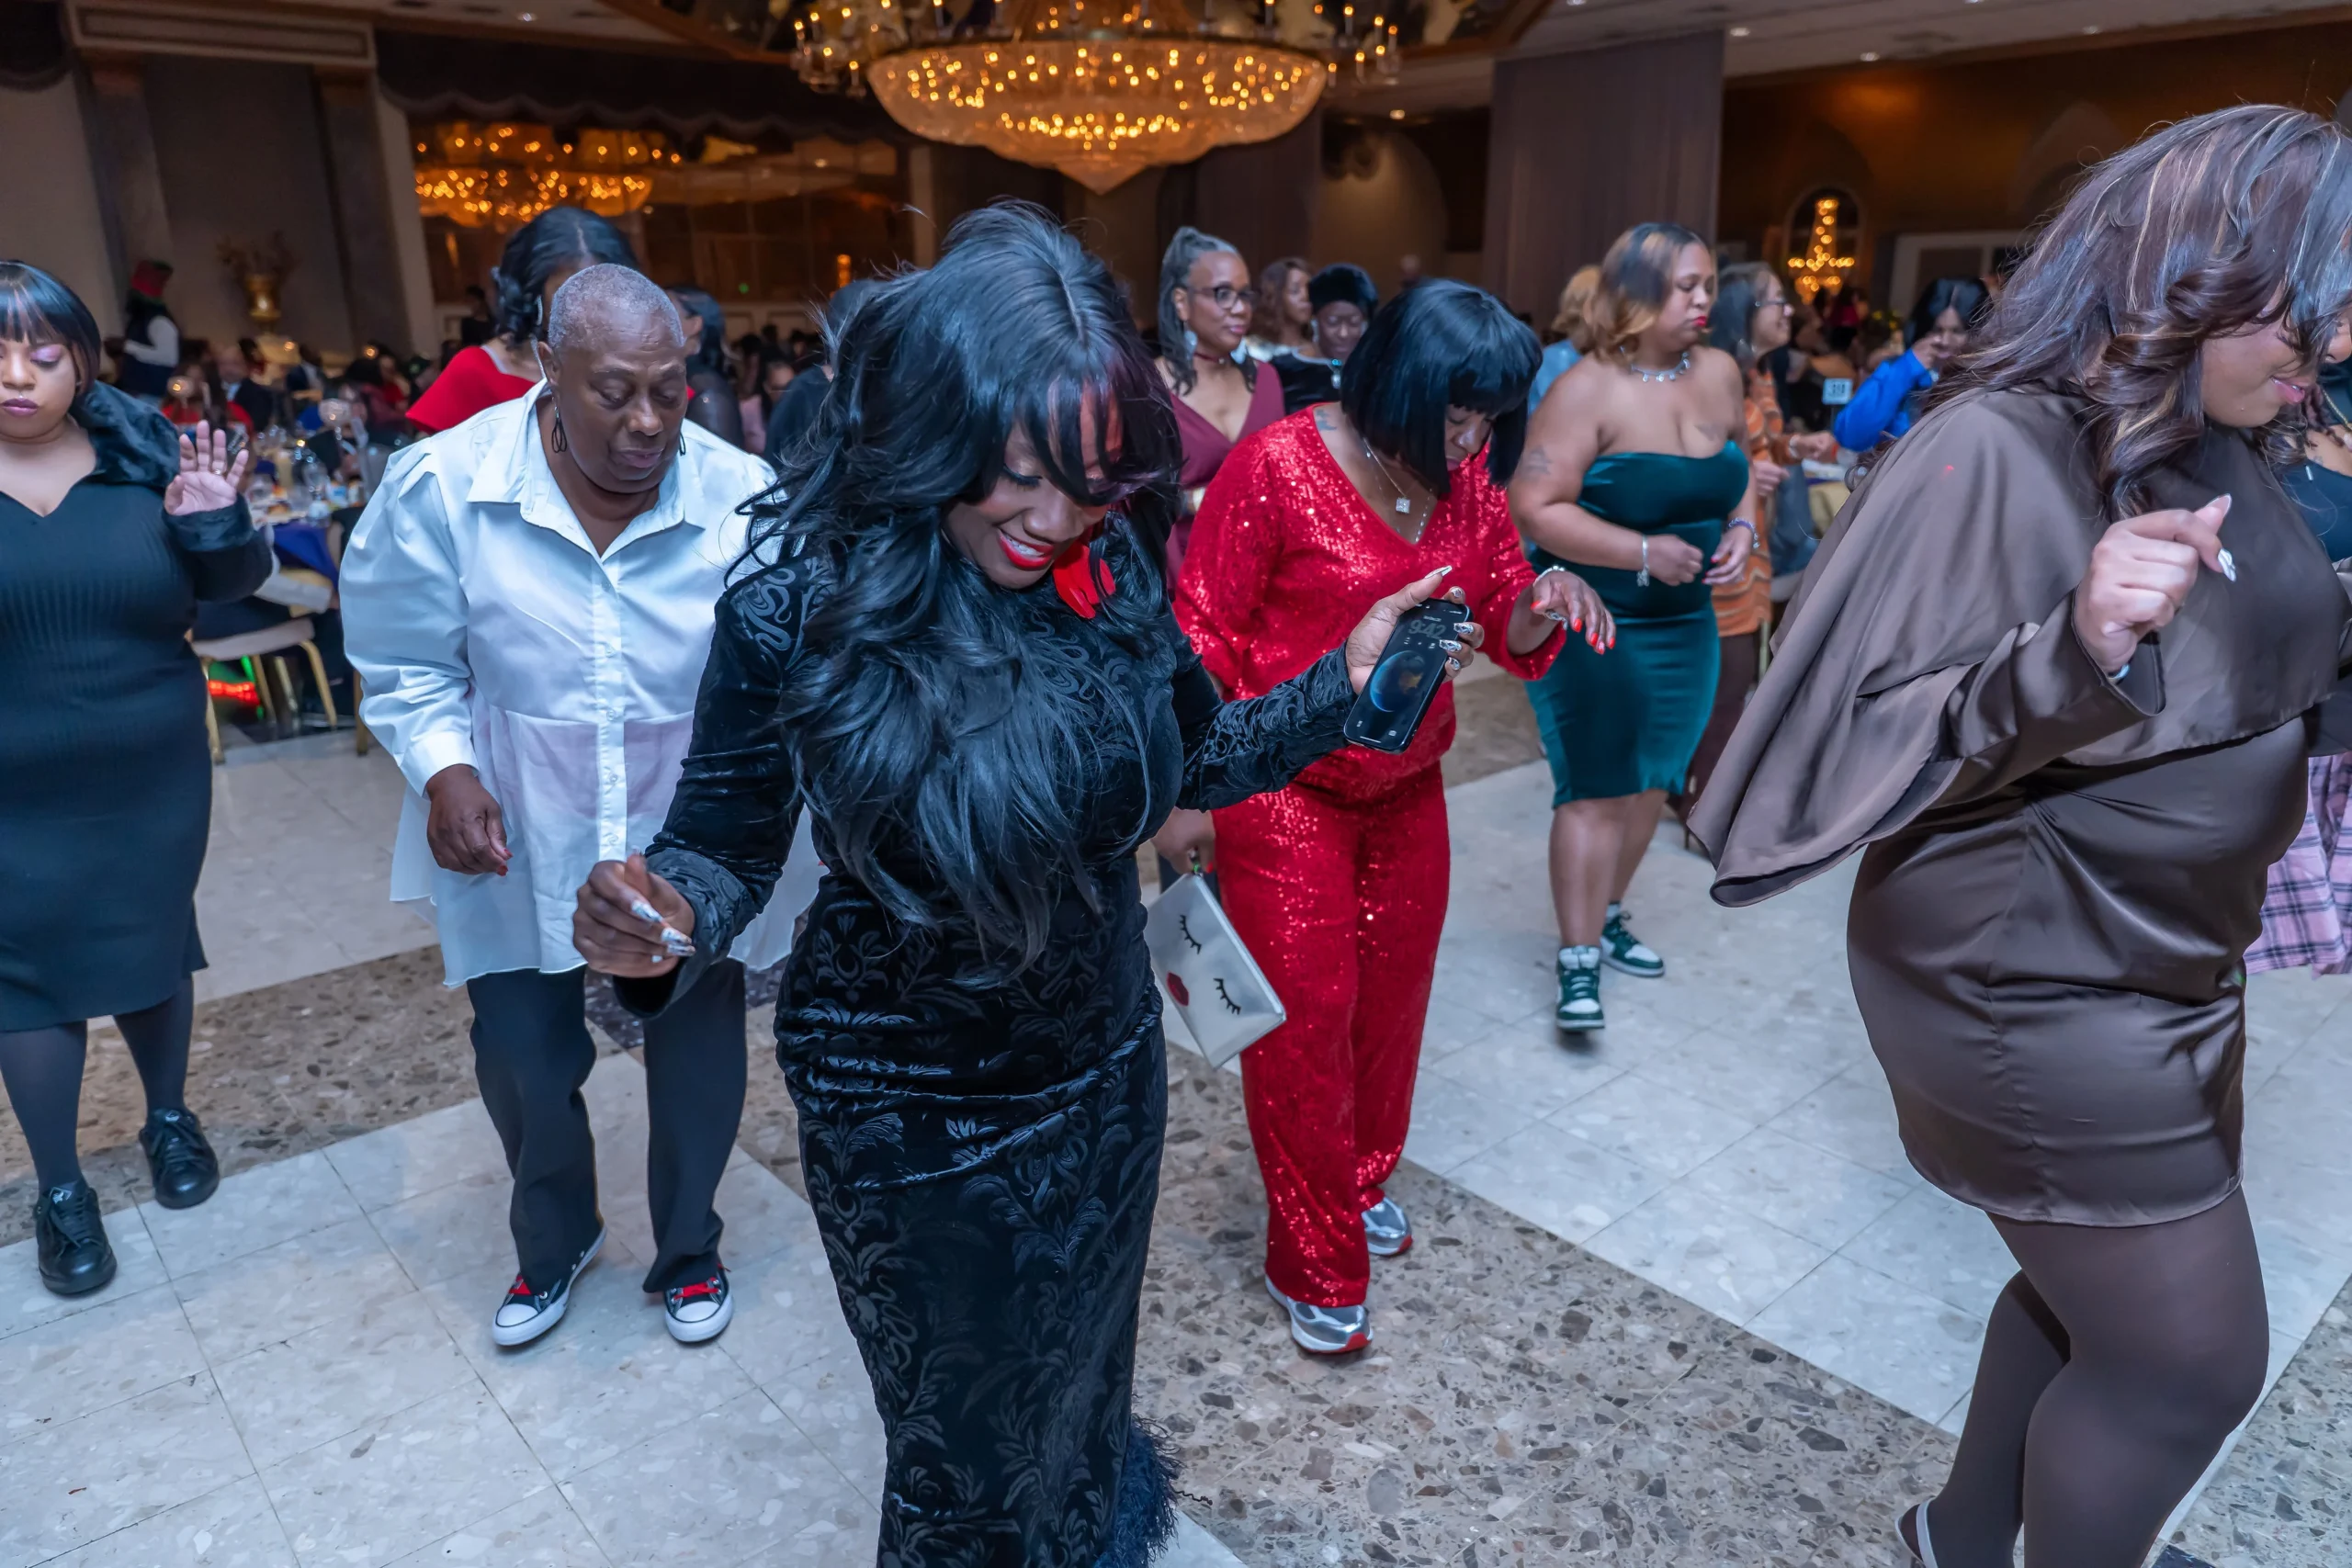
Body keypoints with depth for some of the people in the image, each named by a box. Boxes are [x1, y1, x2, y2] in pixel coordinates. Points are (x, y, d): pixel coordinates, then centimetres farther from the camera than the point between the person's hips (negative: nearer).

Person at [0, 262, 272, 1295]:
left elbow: (229, 587, 0)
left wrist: (212, 525, -21)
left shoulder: (142, 449, -5)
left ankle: (169, 1118, 40)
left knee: (154, 952, 16)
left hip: (153, 777, 1)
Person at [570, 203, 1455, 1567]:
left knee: (1083, 1370, 30)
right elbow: (731, 841, -12)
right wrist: (664, 921, -33)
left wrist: (1344, 679, -10)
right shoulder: (803, 600, -22)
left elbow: (1193, 763, 2)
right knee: (967, 1426, 20)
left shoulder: (1111, 571, -13)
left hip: (1105, 1070, 4)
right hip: (908, 1117, -3)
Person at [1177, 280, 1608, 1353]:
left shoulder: (1465, 475, 0)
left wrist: (1544, 602, -17)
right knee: (1304, 1017, 1)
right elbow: (1203, 636, -11)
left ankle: (1362, 1180, 44)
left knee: (1392, 995, 18)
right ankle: (1315, 1266, 20)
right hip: (1286, 790, -6)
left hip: (1407, 784, 6)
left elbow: (1507, 627, 6)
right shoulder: (1275, 469, -18)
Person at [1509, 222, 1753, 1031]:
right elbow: (1534, 507, -21)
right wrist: (1644, 552, -25)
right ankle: (1577, 958, 1)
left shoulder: (1721, 373, 3)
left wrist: (1742, 527, -2)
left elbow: (1735, 469, 19)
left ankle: (1607, 913, 34)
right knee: (1597, 788, -8)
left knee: (1650, 782, 15)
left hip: (1685, 622, 7)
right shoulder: (1588, 389, -16)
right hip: (1593, 623, -7)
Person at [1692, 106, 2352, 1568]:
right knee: (2191, 1360, 7)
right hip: (2036, 993, -9)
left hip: (2170, 972, 9)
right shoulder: (1997, 455, -23)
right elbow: (1876, 735, -26)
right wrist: (2071, 651, -39)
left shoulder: (2225, 451, 4)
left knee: (2094, 1293, 23)